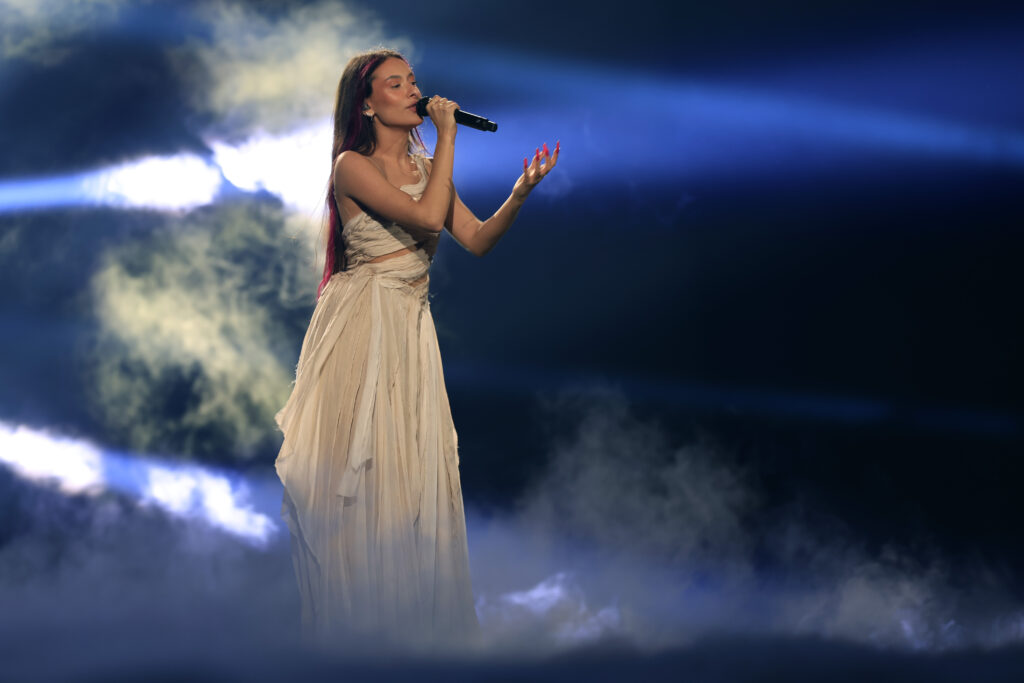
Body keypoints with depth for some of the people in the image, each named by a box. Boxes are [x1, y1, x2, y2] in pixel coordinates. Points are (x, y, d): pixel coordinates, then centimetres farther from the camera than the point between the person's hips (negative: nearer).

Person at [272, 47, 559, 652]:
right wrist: (448, 136, -13)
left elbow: (477, 240, 5)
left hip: (410, 329, 6)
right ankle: (359, 619, 9)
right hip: (361, 325, -6)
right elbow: (427, 217, -21)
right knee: (358, 468, -2)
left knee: (409, 466, 6)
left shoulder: (425, 166, 13)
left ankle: (412, 615, 15)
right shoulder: (352, 166, -9)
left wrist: (521, 192, -11)